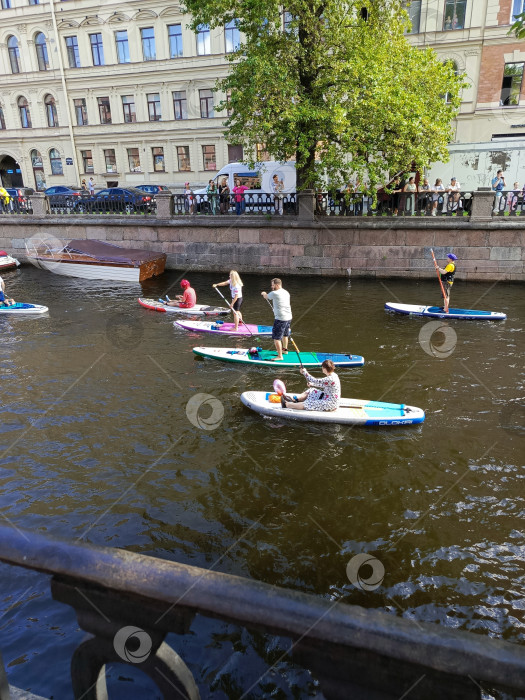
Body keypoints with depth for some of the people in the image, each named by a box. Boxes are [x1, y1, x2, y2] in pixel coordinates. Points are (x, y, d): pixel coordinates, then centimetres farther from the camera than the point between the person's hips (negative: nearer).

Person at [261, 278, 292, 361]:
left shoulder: (275, 293, -14)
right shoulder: (286, 293, 11)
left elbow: (266, 297, 6)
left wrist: (264, 293, 29)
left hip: (280, 319, -9)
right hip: (288, 317, 9)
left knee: (276, 338, -5)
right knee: (285, 335, 26)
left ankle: (280, 356, -4)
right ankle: (285, 349, 44)